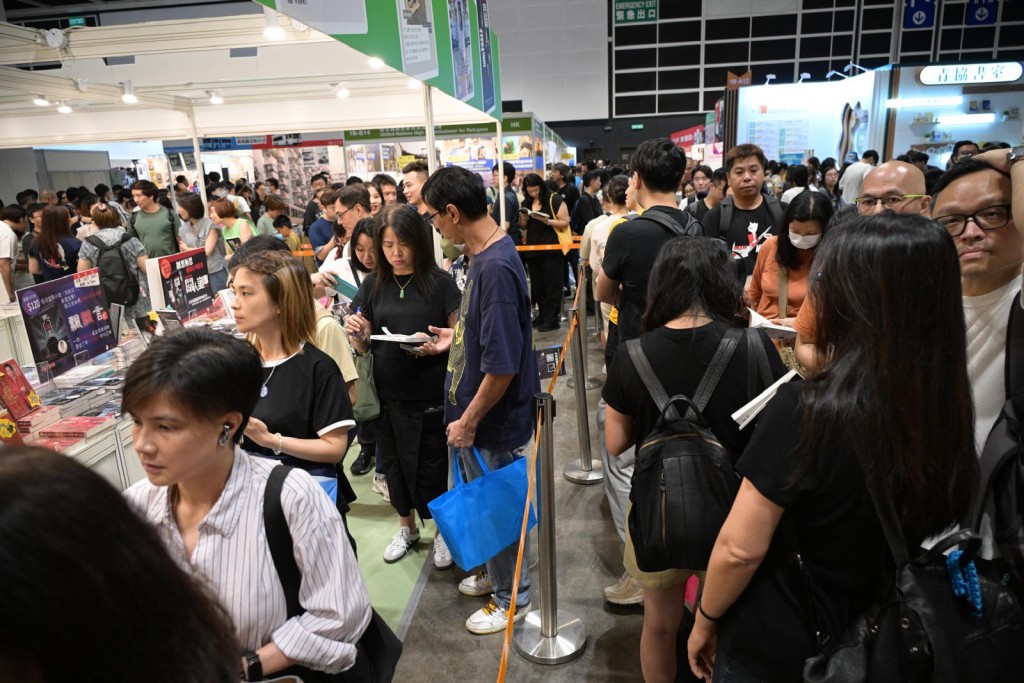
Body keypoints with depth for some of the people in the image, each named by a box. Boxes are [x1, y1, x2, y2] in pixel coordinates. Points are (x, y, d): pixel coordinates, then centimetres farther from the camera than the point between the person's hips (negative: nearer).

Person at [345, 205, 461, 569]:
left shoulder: (439, 282, -7)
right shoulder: (373, 285, 3)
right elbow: (364, 346, 7)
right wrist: (356, 333, -15)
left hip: (430, 395, -3)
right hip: (388, 395, 4)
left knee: (432, 466, 7)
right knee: (394, 462, 17)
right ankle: (407, 527, 40)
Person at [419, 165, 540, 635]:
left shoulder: (496, 268, -28)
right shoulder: (485, 254, 3)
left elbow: (503, 363, -28)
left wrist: (469, 420, -20)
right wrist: (454, 339, 11)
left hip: (495, 421, -9)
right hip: (476, 412, 9)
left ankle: (513, 598, 33)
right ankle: (498, 575, 47)